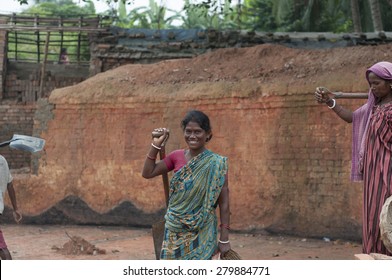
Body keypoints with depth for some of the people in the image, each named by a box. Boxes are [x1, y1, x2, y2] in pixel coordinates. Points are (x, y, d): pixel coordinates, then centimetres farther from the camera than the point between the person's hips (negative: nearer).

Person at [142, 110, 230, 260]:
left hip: (201, 233, -4)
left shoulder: (216, 163, -8)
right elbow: (147, 173, 10)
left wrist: (224, 239, -8)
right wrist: (156, 145, 0)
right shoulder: (177, 157, 4)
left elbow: (224, 203, -6)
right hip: (175, 230, 4)